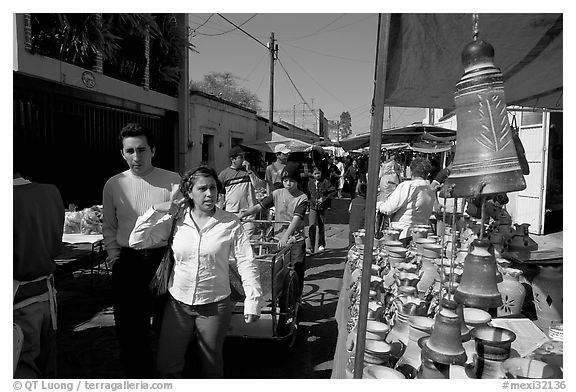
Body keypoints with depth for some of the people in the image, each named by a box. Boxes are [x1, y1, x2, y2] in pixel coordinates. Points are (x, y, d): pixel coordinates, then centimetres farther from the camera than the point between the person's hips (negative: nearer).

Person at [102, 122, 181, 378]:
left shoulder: (173, 181, -5)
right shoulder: (113, 185, 4)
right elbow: (108, 227, 12)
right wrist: (115, 259, 4)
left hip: (163, 259, -2)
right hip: (127, 263, 3)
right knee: (129, 330, 11)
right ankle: (139, 376, 34)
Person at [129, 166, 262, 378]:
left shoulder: (230, 223, -10)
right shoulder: (175, 220, -4)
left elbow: (246, 263, -11)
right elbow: (136, 241, -4)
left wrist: (253, 301, -16)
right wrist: (156, 210, -11)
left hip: (214, 305, -2)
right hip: (178, 303, 2)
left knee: (211, 366, 16)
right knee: (166, 366, 13)